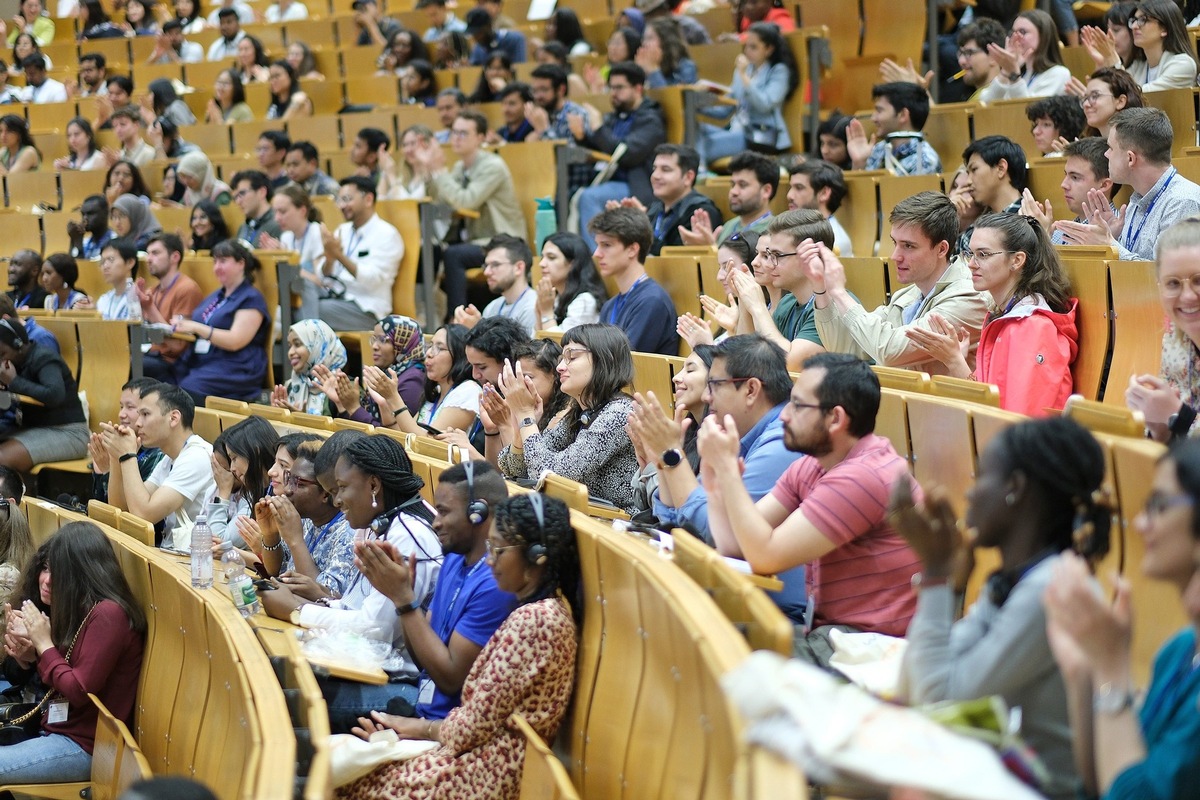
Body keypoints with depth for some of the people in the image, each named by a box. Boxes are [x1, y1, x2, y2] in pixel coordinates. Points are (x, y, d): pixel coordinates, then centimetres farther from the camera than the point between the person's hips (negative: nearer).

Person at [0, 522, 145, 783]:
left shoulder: (107, 614, -18)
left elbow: (79, 691, -20)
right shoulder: (76, 608, 9)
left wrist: (44, 644, -11)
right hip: (57, 729, 9)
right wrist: (26, 656, -3)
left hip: (84, 747, -9)